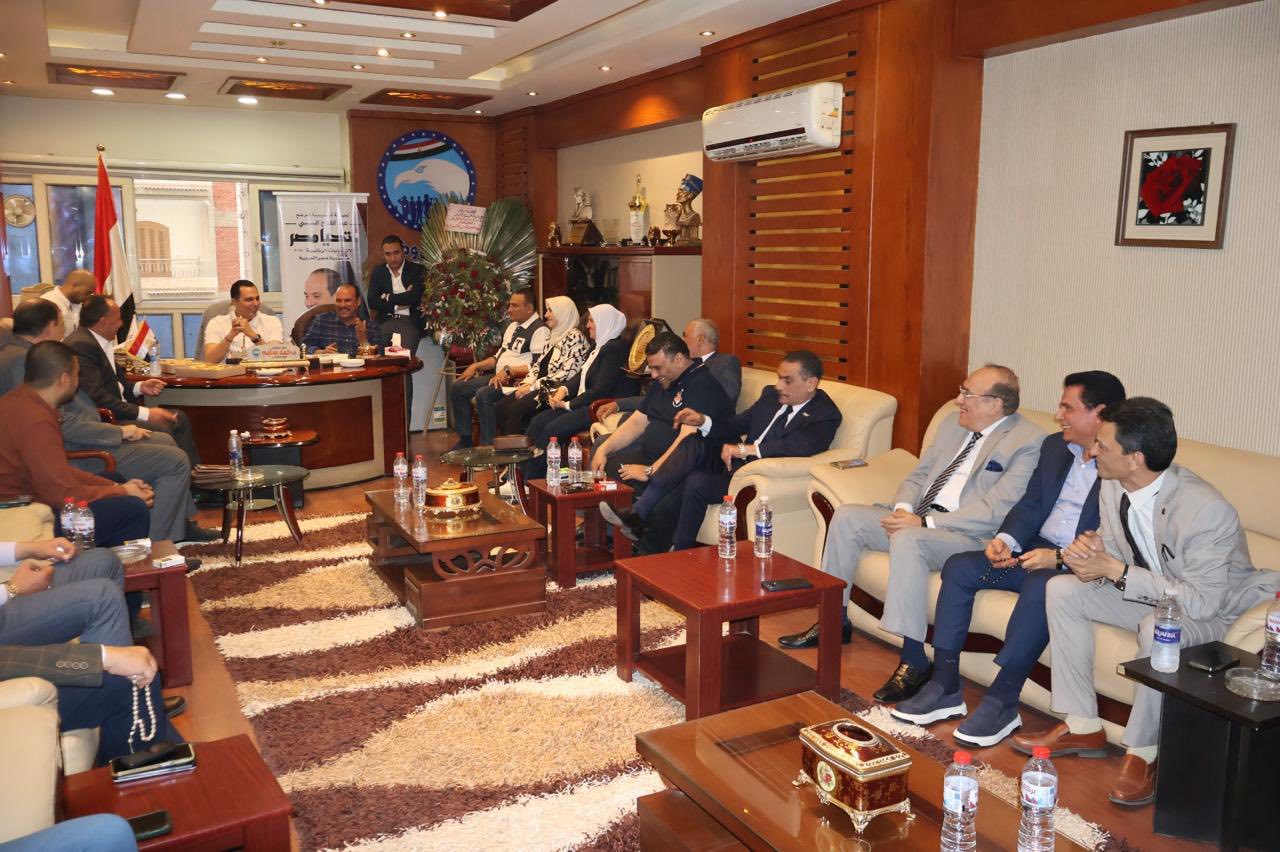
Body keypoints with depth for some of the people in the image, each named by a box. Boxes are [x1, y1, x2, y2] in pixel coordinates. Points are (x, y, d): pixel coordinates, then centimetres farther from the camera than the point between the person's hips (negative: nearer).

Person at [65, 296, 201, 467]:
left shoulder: (101, 342, 11)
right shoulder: (81, 345, -20)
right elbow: (96, 398, -26)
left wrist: (139, 387, 5)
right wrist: (144, 413, -23)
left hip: (115, 410, 11)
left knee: (179, 419, 7)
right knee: (160, 430, -24)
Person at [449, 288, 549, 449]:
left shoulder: (540, 330, -12)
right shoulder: (512, 325, 18)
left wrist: (508, 370, -24)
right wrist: (476, 366, 14)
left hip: (518, 380, -10)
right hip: (499, 377, 10)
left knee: (483, 394, -31)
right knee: (458, 388, 5)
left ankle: (487, 446, -18)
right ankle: (465, 440, 11)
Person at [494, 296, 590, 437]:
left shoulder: (574, 337, -8)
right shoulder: (554, 336, 20)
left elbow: (567, 373, -17)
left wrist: (533, 386, -14)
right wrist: (526, 383, -1)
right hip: (540, 388, 9)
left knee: (515, 409, -26)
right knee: (500, 407, -9)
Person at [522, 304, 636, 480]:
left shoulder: (615, 348, -15)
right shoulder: (601, 346, 17)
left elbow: (601, 390, -20)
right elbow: (581, 375, 20)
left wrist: (568, 404, -14)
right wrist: (563, 389, 0)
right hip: (587, 404, 10)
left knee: (553, 429, -23)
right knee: (537, 421, -4)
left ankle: (529, 481, -14)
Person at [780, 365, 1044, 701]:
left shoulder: (1028, 442, -11)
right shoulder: (953, 423, 14)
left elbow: (995, 511, -20)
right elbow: (919, 474, 18)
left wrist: (923, 522, -23)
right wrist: (902, 508, -4)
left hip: (971, 537, -8)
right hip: (919, 520, 9)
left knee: (907, 540, -36)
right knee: (847, 516, -5)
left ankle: (914, 661, -28)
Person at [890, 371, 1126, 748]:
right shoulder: (1054, 447, 14)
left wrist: (1060, 558, -25)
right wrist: (1006, 539, -5)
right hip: (1037, 550, 8)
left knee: (1040, 586, -38)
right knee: (958, 566, -12)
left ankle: (1002, 702, -27)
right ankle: (944, 689, -11)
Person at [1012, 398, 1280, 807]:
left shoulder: (1207, 509, -33)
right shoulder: (1112, 487, -10)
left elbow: (1202, 600, -33)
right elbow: (1113, 553, 3)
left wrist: (1115, 570, -33)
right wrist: (1090, 551, -23)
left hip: (1214, 611, -8)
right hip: (1148, 593, 8)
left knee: (1158, 625, -39)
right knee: (1062, 590, -8)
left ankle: (1143, 752, -16)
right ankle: (1082, 727, 0)